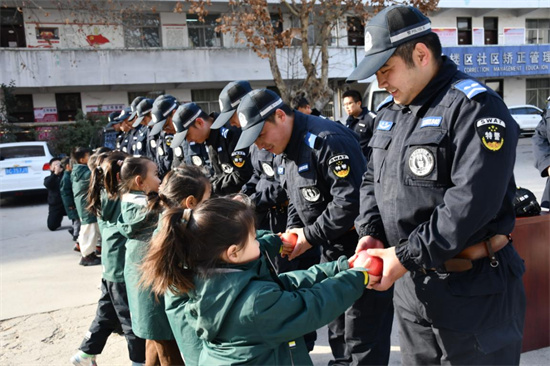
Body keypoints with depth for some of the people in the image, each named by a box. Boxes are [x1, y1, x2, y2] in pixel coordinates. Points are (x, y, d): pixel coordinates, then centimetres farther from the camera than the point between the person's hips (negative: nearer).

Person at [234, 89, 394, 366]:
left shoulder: (327, 140, -22)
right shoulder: (287, 149, 9)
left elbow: (350, 199, -29)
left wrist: (310, 236, -21)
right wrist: (291, 232, -1)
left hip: (361, 248, -9)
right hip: (331, 251, 9)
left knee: (363, 339, 2)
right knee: (337, 330, 21)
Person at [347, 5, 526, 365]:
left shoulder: (475, 107, -17)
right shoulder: (390, 111, 10)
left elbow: (472, 202, -25)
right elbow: (373, 180, 14)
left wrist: (406, 257, -22)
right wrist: (371, 233, -3)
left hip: (472, 289, -7)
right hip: (411, 284, 8)